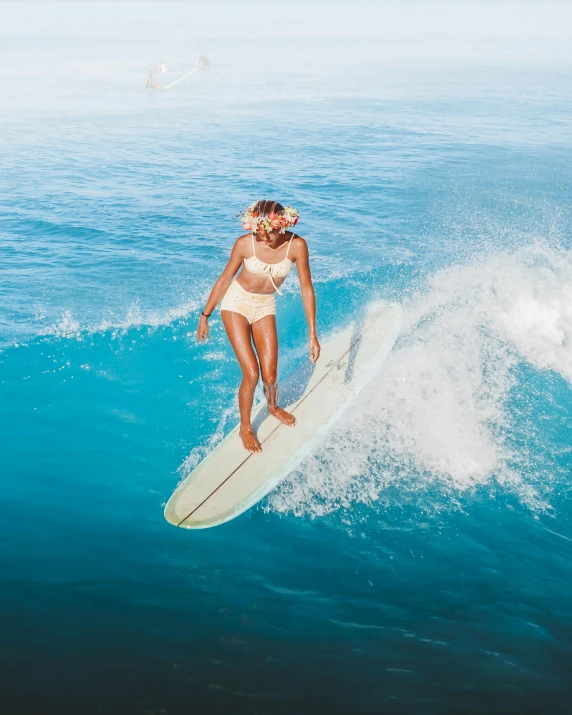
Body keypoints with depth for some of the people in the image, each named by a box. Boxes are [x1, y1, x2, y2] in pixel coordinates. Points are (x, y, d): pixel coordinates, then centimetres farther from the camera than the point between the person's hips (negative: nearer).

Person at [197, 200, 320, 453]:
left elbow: (306, 287, -14)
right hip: (237, 303, -2)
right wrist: (205, 316, -3)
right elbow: (224, 279, -9)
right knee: (251, 373, -11)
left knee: (270, 377, 1)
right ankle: (245, 427, 15)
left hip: (266, 307, 2)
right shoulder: (245, 243, -21)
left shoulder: (296, 245, -19)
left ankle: (273, 407, 38)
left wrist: (312, 334, -15)